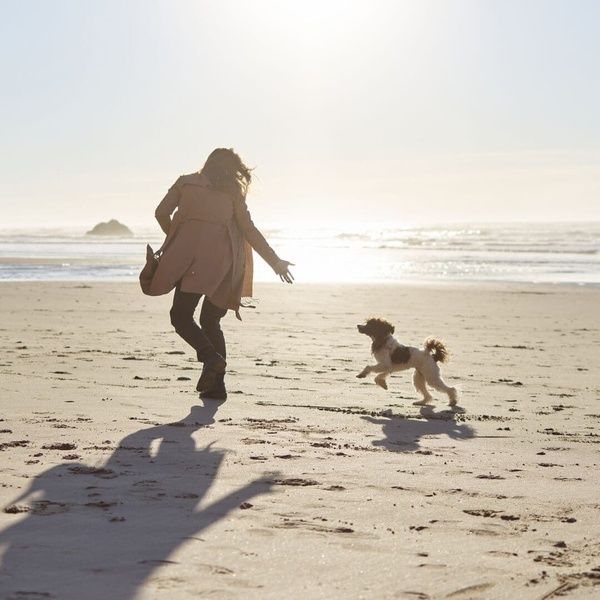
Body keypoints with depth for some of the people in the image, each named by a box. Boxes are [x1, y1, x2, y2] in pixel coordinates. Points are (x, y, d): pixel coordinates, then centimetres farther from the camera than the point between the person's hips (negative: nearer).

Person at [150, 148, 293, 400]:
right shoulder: (232, 192, 15)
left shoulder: (186, 182, 15)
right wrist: (275, 261, 15)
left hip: (191, 255, -2)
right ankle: (216, 386, 6)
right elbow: (249, 230, 10)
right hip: (222, 260, 3)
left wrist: (175, 238, 24)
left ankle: (211, 358, -24)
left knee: (181, 316, 1)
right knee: (211, 321, 13)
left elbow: (161, 213, 7)